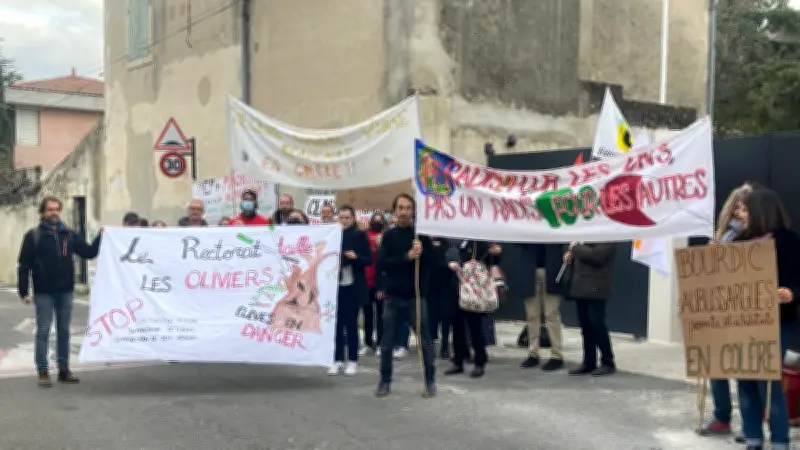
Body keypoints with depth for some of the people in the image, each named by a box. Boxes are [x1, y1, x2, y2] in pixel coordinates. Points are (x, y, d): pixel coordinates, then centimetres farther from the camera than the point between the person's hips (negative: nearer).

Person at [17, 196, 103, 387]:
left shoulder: (69, 234, 7)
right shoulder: (33, 235, -3)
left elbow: (89, 253, 5)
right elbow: (24, 265, -5)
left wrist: (101, 236, -10)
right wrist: (23, 291, -11)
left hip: (65, 291, 4)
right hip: (43, 293, -3)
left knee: (64, 331, 10)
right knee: (43, 332, 2)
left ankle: (64, 370, 18)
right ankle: (43, 372, 9)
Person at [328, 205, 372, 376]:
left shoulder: (360, 235, 0)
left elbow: (369, 260, -3)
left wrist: (355, 257, -19)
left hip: (353, 286, -2)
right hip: (336, 285, 2)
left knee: (351, 323, 2)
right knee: (337, 323, 5)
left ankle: (353, 360, 11)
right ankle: (337, 360, 13)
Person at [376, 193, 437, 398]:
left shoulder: (421, 234, 1)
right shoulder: (388, 235, 5)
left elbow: (433, 261, -2)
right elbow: (382, 262, -8)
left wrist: (421, 253, -21)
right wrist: (406, 257, -19)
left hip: (416, 296, -1)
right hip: (393, 297, 2)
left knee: (425, 341, 3)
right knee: (387, 342, 7)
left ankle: (430, 381, 14)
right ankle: (385, 381, 19)